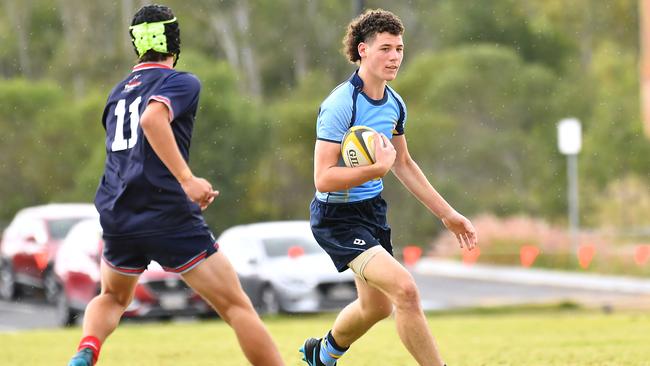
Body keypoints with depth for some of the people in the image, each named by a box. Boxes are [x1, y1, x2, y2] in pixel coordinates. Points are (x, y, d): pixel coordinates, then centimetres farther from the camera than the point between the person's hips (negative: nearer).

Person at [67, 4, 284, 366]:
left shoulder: (118, 92, 19)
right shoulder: (181, 82, -3)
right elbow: (152, 119, -24)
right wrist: (187, 179, -27)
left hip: (117, 218, 6)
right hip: (170, 218, -6)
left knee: (112, 298, 29)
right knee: (237, 307, 0)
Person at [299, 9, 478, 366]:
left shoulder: (394, 104, 3)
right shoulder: (340, 105, -23)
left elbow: (403, 164, 18)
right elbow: (324, 179, -27)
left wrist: (447, 213, 18)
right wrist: (378, 168, -34)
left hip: (373, 209, 9)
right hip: (337, 216, -9)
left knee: (377, 306, 23)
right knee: (405, 289, -25)